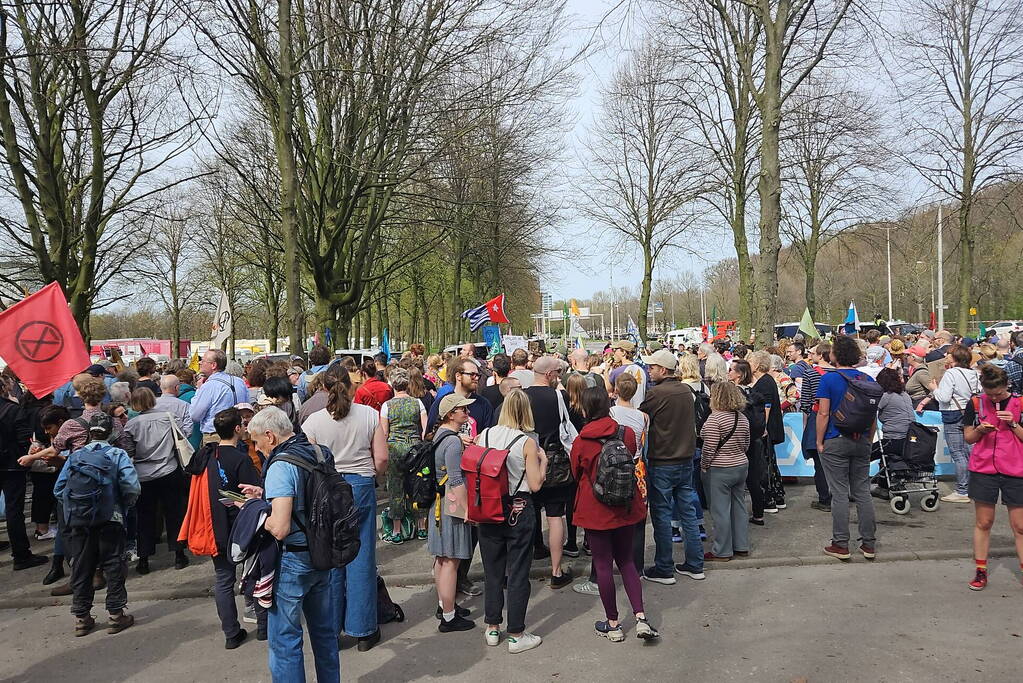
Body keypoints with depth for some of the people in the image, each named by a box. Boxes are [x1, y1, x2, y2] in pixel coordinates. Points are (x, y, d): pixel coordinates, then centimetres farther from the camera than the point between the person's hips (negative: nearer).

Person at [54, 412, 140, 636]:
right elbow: (132, 487, -14)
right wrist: (123, 507, 4)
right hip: (109, 520, -3)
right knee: (113, 566, 6)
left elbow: (59, 489, 2)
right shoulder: (117, 455, -5)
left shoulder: (74, 456, 4)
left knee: (81, 567, 11)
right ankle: (115, 614, 9)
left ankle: (81, 618, 18)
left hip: (78, 522, 3)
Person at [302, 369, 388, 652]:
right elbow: (381, 459, -2)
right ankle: (363, 630, 15)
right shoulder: (370, 415, -2)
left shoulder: (313, 421, -3)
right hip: (362, 487, 0)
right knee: (361, 559, 7)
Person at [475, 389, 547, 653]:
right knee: (518, 574, 7)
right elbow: (535, 484, -12)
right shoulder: (527, 442, -14)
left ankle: (492, 629, 27)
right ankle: (516, 635, 15)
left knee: (492, 571, 16)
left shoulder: (483, 436, -4)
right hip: (518, 512, -3)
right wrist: (542, 461, 2)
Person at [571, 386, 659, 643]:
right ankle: (641, 618, 8)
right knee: (626, 561, 17)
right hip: (626, 508, 3)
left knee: (603, 564, 9)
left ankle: (613, 624, 18)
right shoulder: (627, 433, -7)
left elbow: (576, 474, 4)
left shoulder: (580, 442, -13)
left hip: (595, 511, -3)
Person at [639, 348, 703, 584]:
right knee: (688, 512, 13)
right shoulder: (686, 390, 5)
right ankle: (695, 565, 20)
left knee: (661, 514, 3)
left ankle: (664, 569, 12)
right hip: (686, 459, 7)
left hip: (662, 463, -7)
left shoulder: (657, 393, -17)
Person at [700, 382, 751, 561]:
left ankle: (722, 552, 8)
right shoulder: (743, 418, 7)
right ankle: (741, 546, 24)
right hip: (742, 466, 8)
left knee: (720, 511, 0)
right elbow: (746, 445, 14)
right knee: (739, 507, 15)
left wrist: (704, 465, -8)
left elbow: (709, 447, -19)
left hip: (719, 471, -8)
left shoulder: (715, 419, -17)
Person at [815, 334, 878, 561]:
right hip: (862, 442, 5)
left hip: (835, 442, -5)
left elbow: (823, 413, -12)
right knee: (862, 492, 10)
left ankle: (840, 545, 6)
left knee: (839, 493, 1)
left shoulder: (829, 379, -10)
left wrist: (819, 442, -5)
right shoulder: (867, 380, 5)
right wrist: (869, 440, 17)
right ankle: (868, 544, 15)